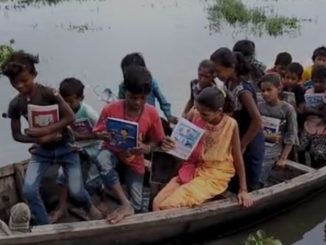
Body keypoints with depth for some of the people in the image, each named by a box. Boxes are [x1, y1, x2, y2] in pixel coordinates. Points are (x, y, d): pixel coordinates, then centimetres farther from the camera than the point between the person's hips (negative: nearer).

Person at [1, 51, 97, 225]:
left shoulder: (48, 93, -20)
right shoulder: (15, 105, -8)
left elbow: (70, 117, -22)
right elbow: (17, 135, -1)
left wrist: (44, 130, -28)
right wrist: (38, 139, -19)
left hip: (65, 147, -3)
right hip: (41, 151, 3)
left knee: (76, 191, -5)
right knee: (29, 190, -14)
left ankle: (90, 208, 32)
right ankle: (44, 227, 7)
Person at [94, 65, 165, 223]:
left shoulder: (152, 113, -15)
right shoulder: (110, 109, -19)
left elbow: (154, 140, -2)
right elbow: (98, 134, -6)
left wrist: (146, 148, -26)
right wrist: (106, 137, -30)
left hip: (134, 160, 2)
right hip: (113, 152, -1)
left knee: (137, 206, -1)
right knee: (102, 160, -40)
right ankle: (125, 204, -31)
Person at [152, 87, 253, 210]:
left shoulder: (231, 125, -16)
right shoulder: (195, 116, -7)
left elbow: (238, 158, -6)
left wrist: (243, 190, -4)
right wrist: (171, 145, -17)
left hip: (215, 175, -5)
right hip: (192, 169, 5)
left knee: (169, 206, -22)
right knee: (157, 203, -10)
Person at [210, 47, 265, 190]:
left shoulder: (243, 90, -25)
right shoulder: (228, 84, -1)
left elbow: (257, 121, -28)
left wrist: (242, 145, -18)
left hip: (249, 142, -8)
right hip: (237, 139, 8)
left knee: (249, 185, 5)